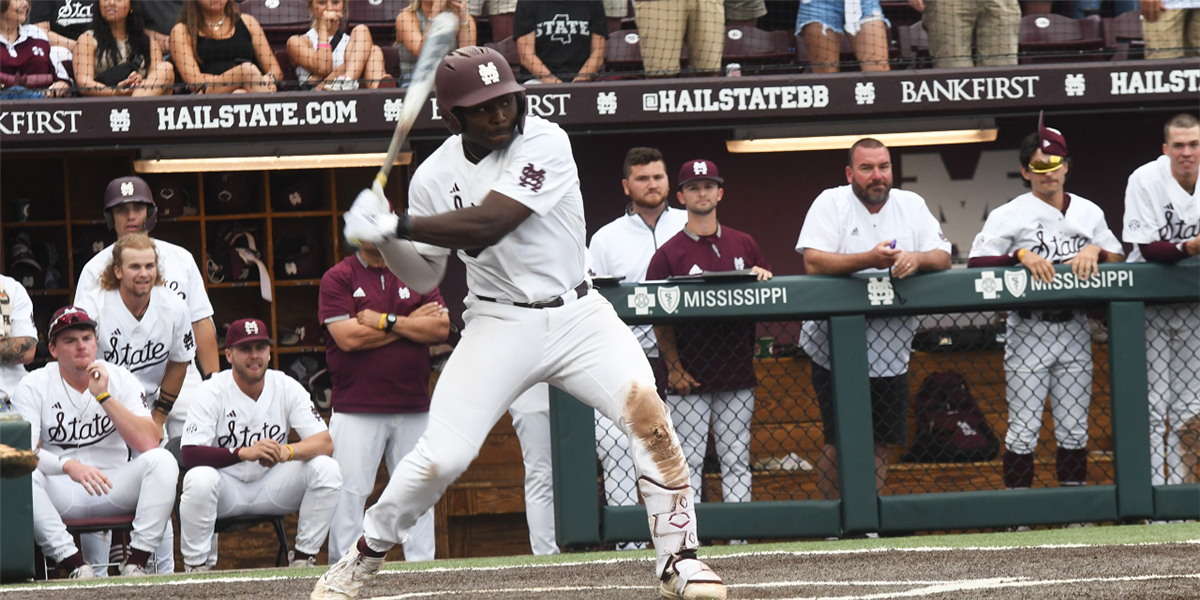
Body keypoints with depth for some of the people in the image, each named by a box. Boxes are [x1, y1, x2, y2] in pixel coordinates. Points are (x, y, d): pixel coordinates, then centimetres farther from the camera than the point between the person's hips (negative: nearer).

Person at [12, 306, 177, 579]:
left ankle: (135, 563, -27)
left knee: (162, 460, -25)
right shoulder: (34, 387, -1)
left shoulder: (121, 379, 3)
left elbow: (149, 443, -10)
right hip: (59, 491, -2)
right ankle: (76, 566, -34)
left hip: (115, 490, 2)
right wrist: (69, 466, -33)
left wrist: (104, 396, -16)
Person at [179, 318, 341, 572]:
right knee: (199, 479, -36)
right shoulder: (213, 392, -13)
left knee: (326, 469, -20)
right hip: (227, 488, -3)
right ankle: (195, 565, -18)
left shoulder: (287, 387, -5)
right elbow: (190, 454, -25)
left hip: (272, 485, 3)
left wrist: (287, 451, -34)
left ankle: (304, 556, -9)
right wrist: (245, 452, -39)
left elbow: (325, 443, -12)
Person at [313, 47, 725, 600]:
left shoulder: (544, 144, -14)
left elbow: (487, 224, -26)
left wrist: (395, 226, -25)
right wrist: (384, 240, -12)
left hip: (577, 316, -1)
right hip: (498, 325, 1)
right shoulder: (435, 176, -2)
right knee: (441, 455, -10)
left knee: (646, 411, -20)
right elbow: (424, 278, 7)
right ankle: (363, 555, 11)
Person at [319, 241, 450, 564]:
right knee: (349, 493, -8)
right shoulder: (337, 279, 1)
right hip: (356, 410, -4)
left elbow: (441, 328, 0)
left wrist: (386, 321, -10)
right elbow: (349, 338, -12)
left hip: (414, 408, 4)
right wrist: (411, 323, -5)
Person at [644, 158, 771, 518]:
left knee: (737, 462, 5)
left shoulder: (743, 245, 11)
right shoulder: (668, 254, 0)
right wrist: (674, 368, -10)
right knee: (688, 463, -4)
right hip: (689, 379, -3)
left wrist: (763, 279, -6)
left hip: (737, 374, 3)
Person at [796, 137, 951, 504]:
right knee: (838, 444, -2)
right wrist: (868, 260, -32)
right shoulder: (831, 203, -5)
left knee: (880, 444, 6)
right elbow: (813, 262, -19)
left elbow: (943, 258, 0)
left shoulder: (911, 205, 7)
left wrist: (915, 259, -23)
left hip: (890, 353, 4)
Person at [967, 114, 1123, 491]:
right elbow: (976, 263, -11)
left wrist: (1095, 251, -8)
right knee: (1024, 428, -5)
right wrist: (1022, 255, -22)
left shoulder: (1088, 212, 11)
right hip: (1029, 329, -4)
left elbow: (1119, 259, 12)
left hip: (1075, 329, 4)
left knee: (1074, 428, 8)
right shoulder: (1009, 215, -2)